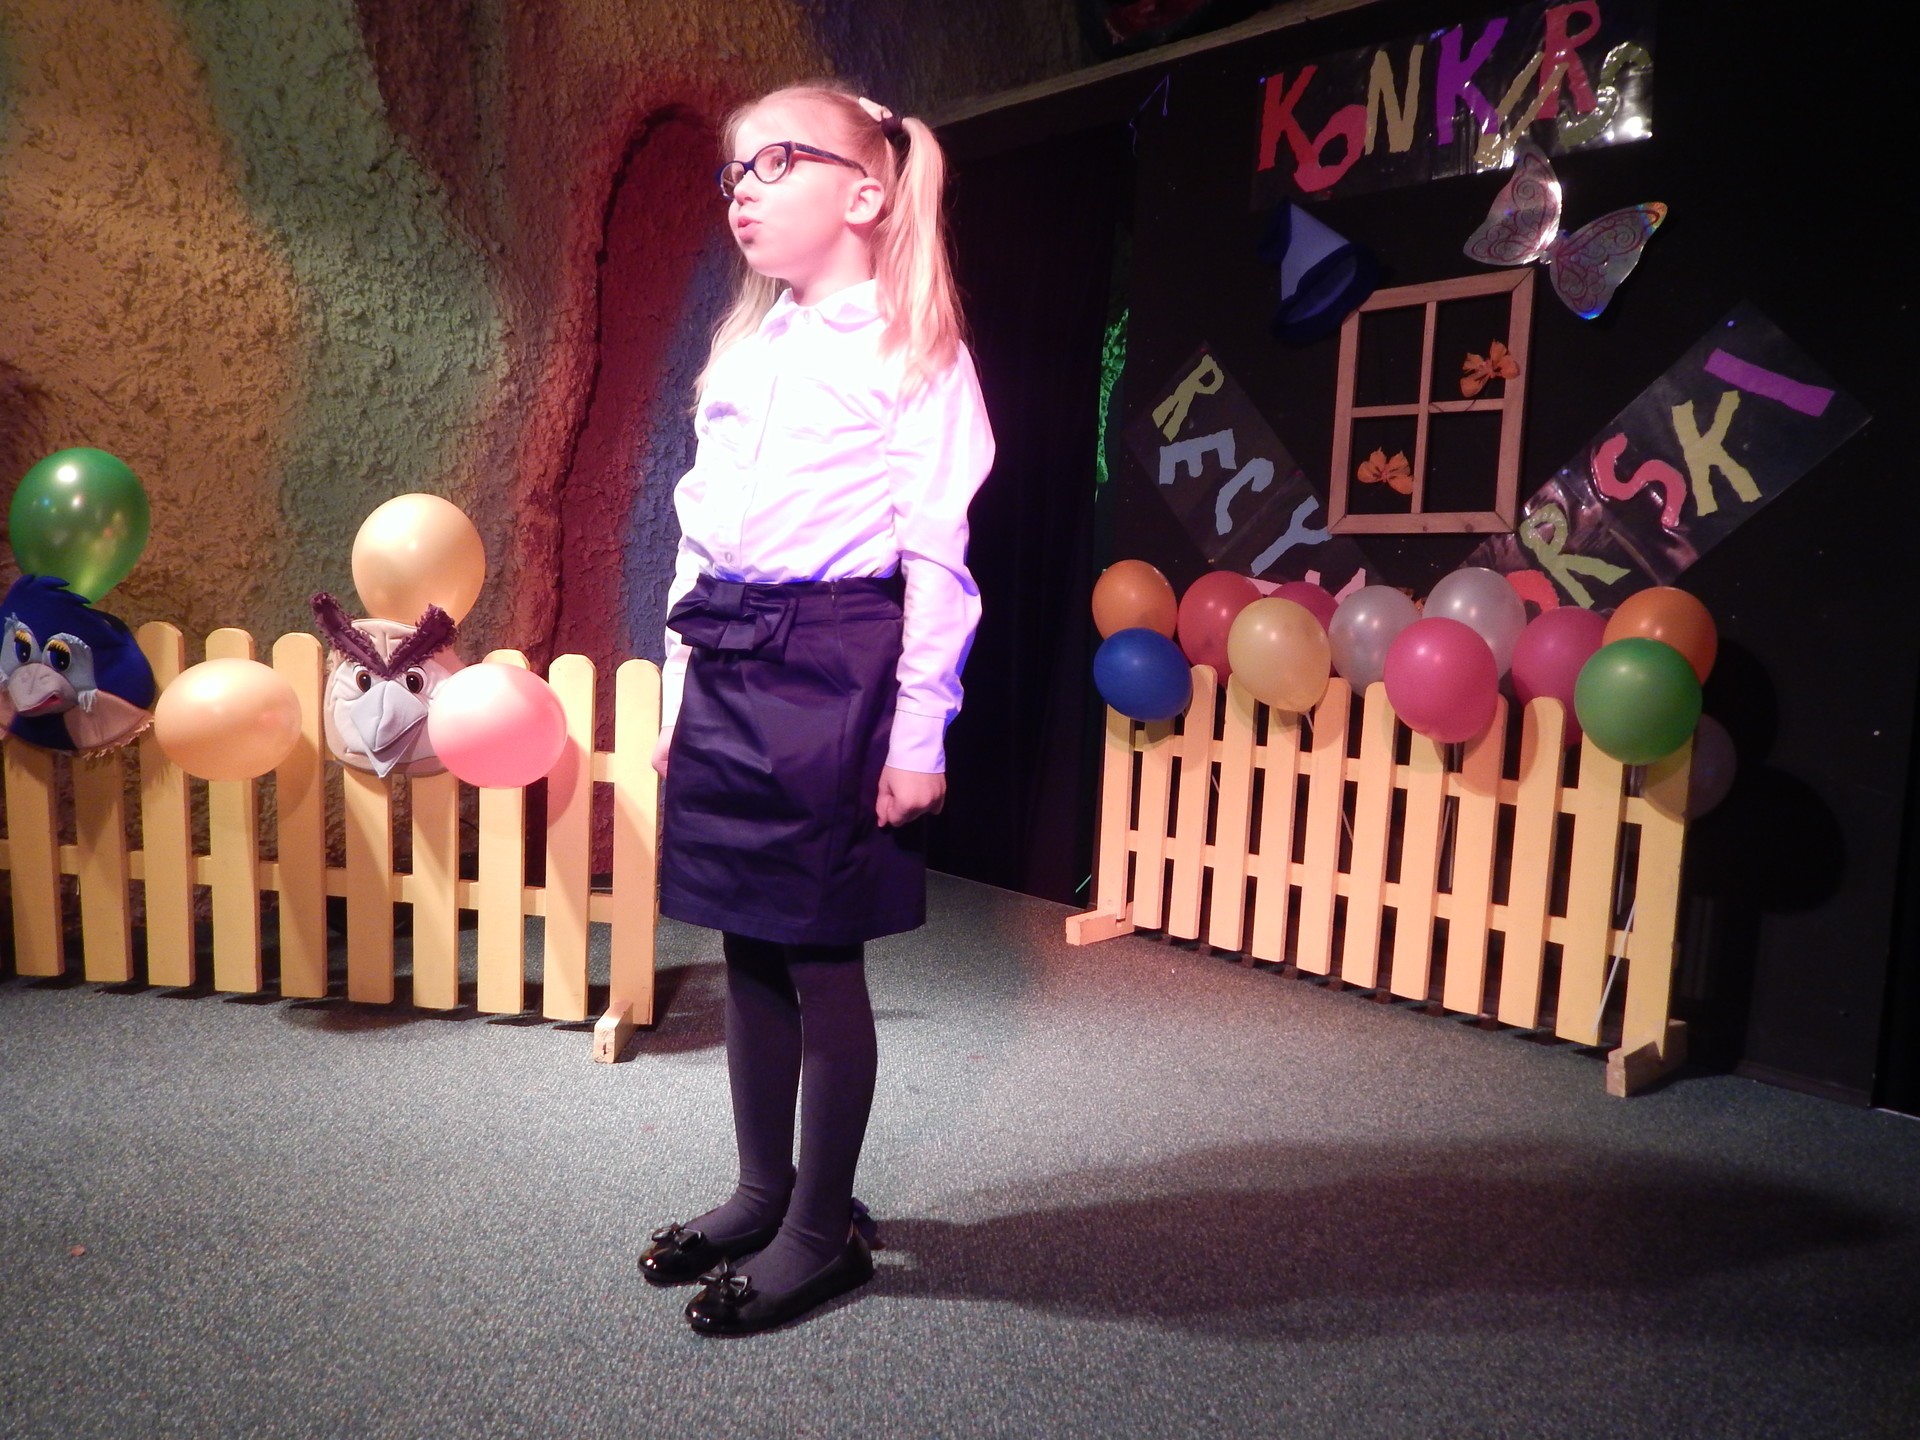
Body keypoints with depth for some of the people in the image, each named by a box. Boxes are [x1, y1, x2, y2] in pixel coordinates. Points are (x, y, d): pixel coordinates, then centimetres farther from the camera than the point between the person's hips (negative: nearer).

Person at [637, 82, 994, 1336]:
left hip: (834, 666, -7)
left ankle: (825, 1228, 19)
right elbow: (698, 526, 18)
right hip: (726, 668, 7)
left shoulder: (912, 349, -2)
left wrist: (919, 731, -13)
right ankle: (762, 1192, 31)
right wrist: (680, 688, 15)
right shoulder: (742, 350, 18)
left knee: (820, 952, 1)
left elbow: (936, 554, -8)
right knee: (747, 943, 13)